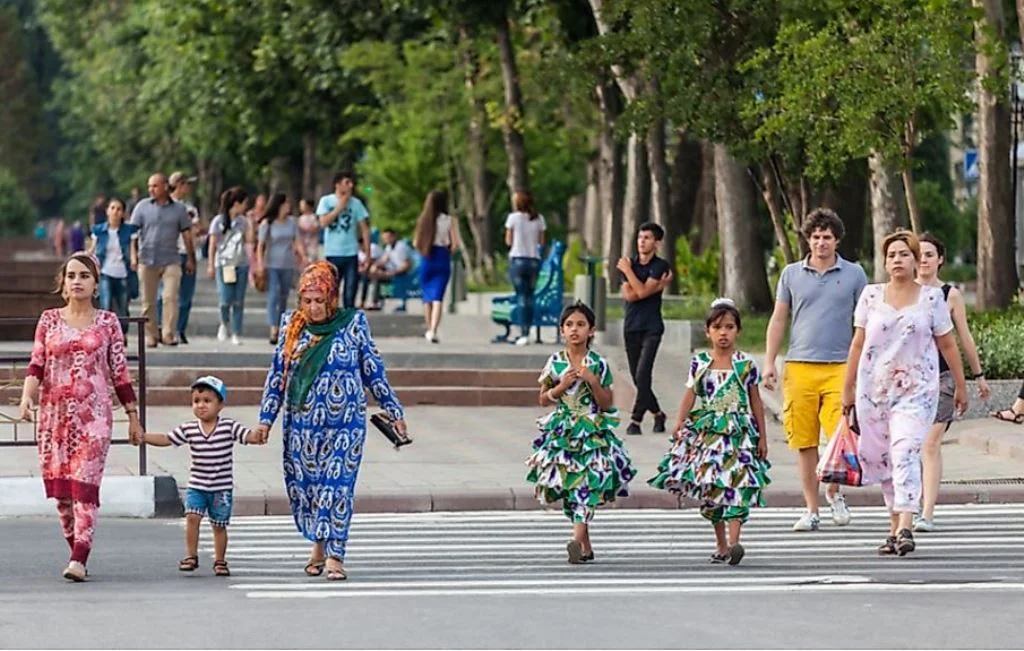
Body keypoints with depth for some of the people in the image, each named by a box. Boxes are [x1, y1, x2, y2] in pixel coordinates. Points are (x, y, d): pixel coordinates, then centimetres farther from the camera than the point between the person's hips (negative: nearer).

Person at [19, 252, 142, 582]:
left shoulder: (107, 322, 5)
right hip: (54, 413, 3)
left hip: (94, 415, -2)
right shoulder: (49, 320, 8)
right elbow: (36, 364, 2)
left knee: (84, 486, -12)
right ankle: (76, 551, 18)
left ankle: (79, 560, -18)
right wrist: (27, 395, -17)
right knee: (60, 489, 4)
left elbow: (120, 372, 7)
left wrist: (133, 417, 7)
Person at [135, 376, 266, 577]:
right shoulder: (188, 429, 0)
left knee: (219, 525, 6)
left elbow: (248, 435, -15)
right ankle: (191, 556, -3)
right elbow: (166, 439, 5)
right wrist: (144, 437, -6)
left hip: (221, 487, -2)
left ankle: (220, 561, 20)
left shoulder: (229, 427, -7)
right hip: (196, 486, 2)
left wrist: (258, 437, -38)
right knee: (192, 517, -14)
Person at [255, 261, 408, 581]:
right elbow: (277, 374, 9)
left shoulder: (354, 324, -2)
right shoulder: (293, 326, 3)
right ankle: (318, 546, 23)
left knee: (337, 486, -8)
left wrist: (393, 411, 7)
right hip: (300, 423, 3)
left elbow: (374, 372, 6)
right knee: (303, 485, 6)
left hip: (344, 424, -3)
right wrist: (266, 419, 6)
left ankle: (334, 555, -7)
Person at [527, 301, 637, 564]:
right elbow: (544, 399, 10)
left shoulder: (598, 364, 0)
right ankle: (586, 546, 14)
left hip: (592, 432, -3)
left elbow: (607, 404, 1)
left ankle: (577, 539, -28)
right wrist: (561, 386, -7)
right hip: (562, 431, 3)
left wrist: (593, 381, -13)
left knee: (587, 485, -17)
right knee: (569, 487, 3)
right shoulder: (555, 362, 5)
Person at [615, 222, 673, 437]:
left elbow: (642, 291, -14)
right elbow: (628, 295, -5)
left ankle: (636, 420, -13)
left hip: (652, 328, -5)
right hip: (631, 327, 5)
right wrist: (658, 286, -10)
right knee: (638, 378, 8)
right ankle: (657, 413, 26)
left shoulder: (660, 266, -2)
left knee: (642, 375, -15)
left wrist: (628, 271, -9)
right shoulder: (629, 263, 9)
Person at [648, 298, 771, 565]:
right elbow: (690, 395, 3)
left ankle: (734, 542, -24)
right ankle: (721, 545, 15)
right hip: (707, 431, 2)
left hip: (739, 431, -2)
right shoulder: (699, 363, 7)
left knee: (737, 485, -15)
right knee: (711, 488, 4)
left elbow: (756, 401, 8)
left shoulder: (746, 364, 3)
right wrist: (680, 423, -12)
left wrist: (762, 436, 7)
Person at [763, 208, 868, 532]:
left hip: (840, 368, -1)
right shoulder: (792, 274, 10)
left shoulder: (853, 274, 7)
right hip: (799, 367, 2)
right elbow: (778, 320, 14)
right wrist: (769, 362, 6)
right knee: (804, 442, 3)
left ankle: (834, 492, 15)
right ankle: (811, 510, 11)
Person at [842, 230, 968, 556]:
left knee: (905, 453, -18)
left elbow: (947, 344, 8)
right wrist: (847, 388, 10)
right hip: (874, 388, 3)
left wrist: (961, 385, 11)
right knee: (881, 458, 5)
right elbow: (858, 343, 10)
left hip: (916, 389, -3)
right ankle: (895, 527, 16)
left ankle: (905, 529, -25)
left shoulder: (931, 297, 3)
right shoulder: (871, 295, 7)